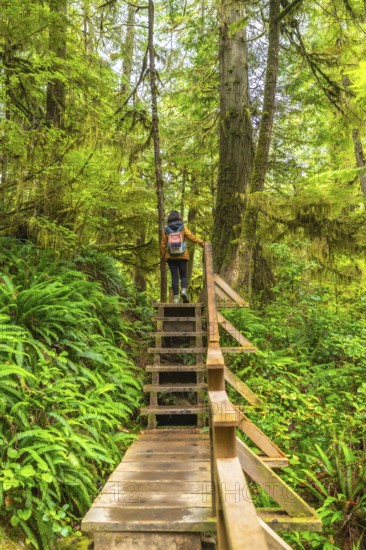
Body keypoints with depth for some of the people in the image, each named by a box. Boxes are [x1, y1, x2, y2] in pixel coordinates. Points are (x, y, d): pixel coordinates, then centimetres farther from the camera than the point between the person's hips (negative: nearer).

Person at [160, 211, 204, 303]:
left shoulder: (166, 229, 4)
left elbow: (163, 244, 4)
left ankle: (176, 298, -1)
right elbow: (191, 236, -10)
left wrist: (162, 256, 11)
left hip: (171, 257, 1)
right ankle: (183, 290, -17)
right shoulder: (183, 227, 1)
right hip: (182, 256, -1)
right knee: (183, 275, 10)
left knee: (174, 277, 4)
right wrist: (201, 242, -6)